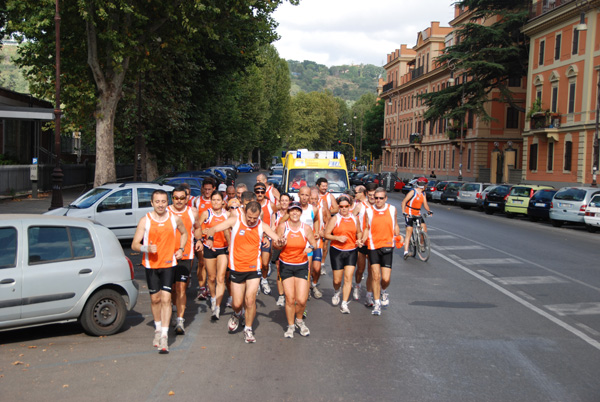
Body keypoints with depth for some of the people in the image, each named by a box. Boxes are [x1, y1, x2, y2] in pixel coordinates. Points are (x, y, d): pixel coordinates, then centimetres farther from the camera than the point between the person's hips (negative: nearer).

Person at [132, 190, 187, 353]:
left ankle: (164, 335, -7)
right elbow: (134, 245, -5)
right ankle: (158, 329, 32)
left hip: (168, 263, -1)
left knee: (165, 299, -10)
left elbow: (184, 233, 20)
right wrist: (147, 248, -26)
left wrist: (181, 249, 4)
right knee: (155, 299, 11)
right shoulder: (145, 220, -4)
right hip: (151, 265, 1)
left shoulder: (175, 218, 0)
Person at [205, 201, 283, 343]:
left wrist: (279, 241, -32)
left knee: (250, 299, -12)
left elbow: (277, 239, -8)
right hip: (236, 269, 0)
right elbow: (213, 229, -8)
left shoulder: (262, 226, -2)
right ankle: (237, 315, 41)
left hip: (253, 269, 0)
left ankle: (248, 329, 11)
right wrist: (210, 238, -30)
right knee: (237, 303, 3)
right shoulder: (235, 221, -6)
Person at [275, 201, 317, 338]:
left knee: (301, 300, -7)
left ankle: (299, 320, 25)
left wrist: (310, 248, -16)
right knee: (290, 299, -4)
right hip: (286, 266, -1)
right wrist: (281, 244, -22)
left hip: (302, 266, 1)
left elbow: (314, 244, 7)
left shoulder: (306, 228, -4)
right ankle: (290, 326, 20)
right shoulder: (282, 226, -7)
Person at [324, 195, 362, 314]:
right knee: (337, 280, 3)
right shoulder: (335, 219, -3)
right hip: (337, 251, -2)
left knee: (348, 277, -8)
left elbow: (359, 232, 21)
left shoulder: (354, 218, 7)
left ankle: (344, 304, -1)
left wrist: (359, 240, 0)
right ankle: (336, 292, 39)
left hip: (351, 251, 2)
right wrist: (338, 238, -19)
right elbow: (326, 234, -4)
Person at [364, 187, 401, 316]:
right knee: (375, 276, -6)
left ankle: (384, 292, 32)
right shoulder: (369, 211, 3)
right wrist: (362, 240, -6)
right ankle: (377, 303, 9)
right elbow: (367, 228, 9)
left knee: (386, 278, -3)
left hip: (387, 247, 0)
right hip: (373, 247, 0)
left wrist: (398, 238, 4)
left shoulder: (392, 209, 5)